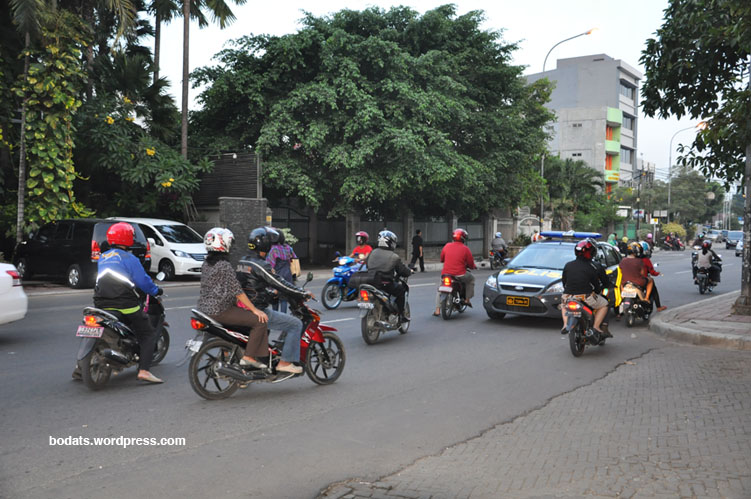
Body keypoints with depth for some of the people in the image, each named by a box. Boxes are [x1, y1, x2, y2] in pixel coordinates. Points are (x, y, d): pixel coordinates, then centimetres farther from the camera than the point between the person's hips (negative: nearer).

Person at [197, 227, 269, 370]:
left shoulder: (206, 264, 11)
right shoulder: (224, 265, -17)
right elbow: (237, 291, -19)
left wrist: (236, 301, 21)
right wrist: (255, 310, -14)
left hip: (205, 308, 10)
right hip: (220, 310, -10)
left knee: (247, 313, 28)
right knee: (260, 321, -11)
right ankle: (249, 357, -12)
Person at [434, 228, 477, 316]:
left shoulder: (447, 246, 4)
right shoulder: (465, 249, -5)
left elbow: (441, 259, 18)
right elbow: (471, 264, -1)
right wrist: (473, 266, 23)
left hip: (445, 274, 3)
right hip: (460, 275, -3)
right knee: (471, 278, 27)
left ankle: (437, 310, 12)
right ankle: (467, 299, 24)